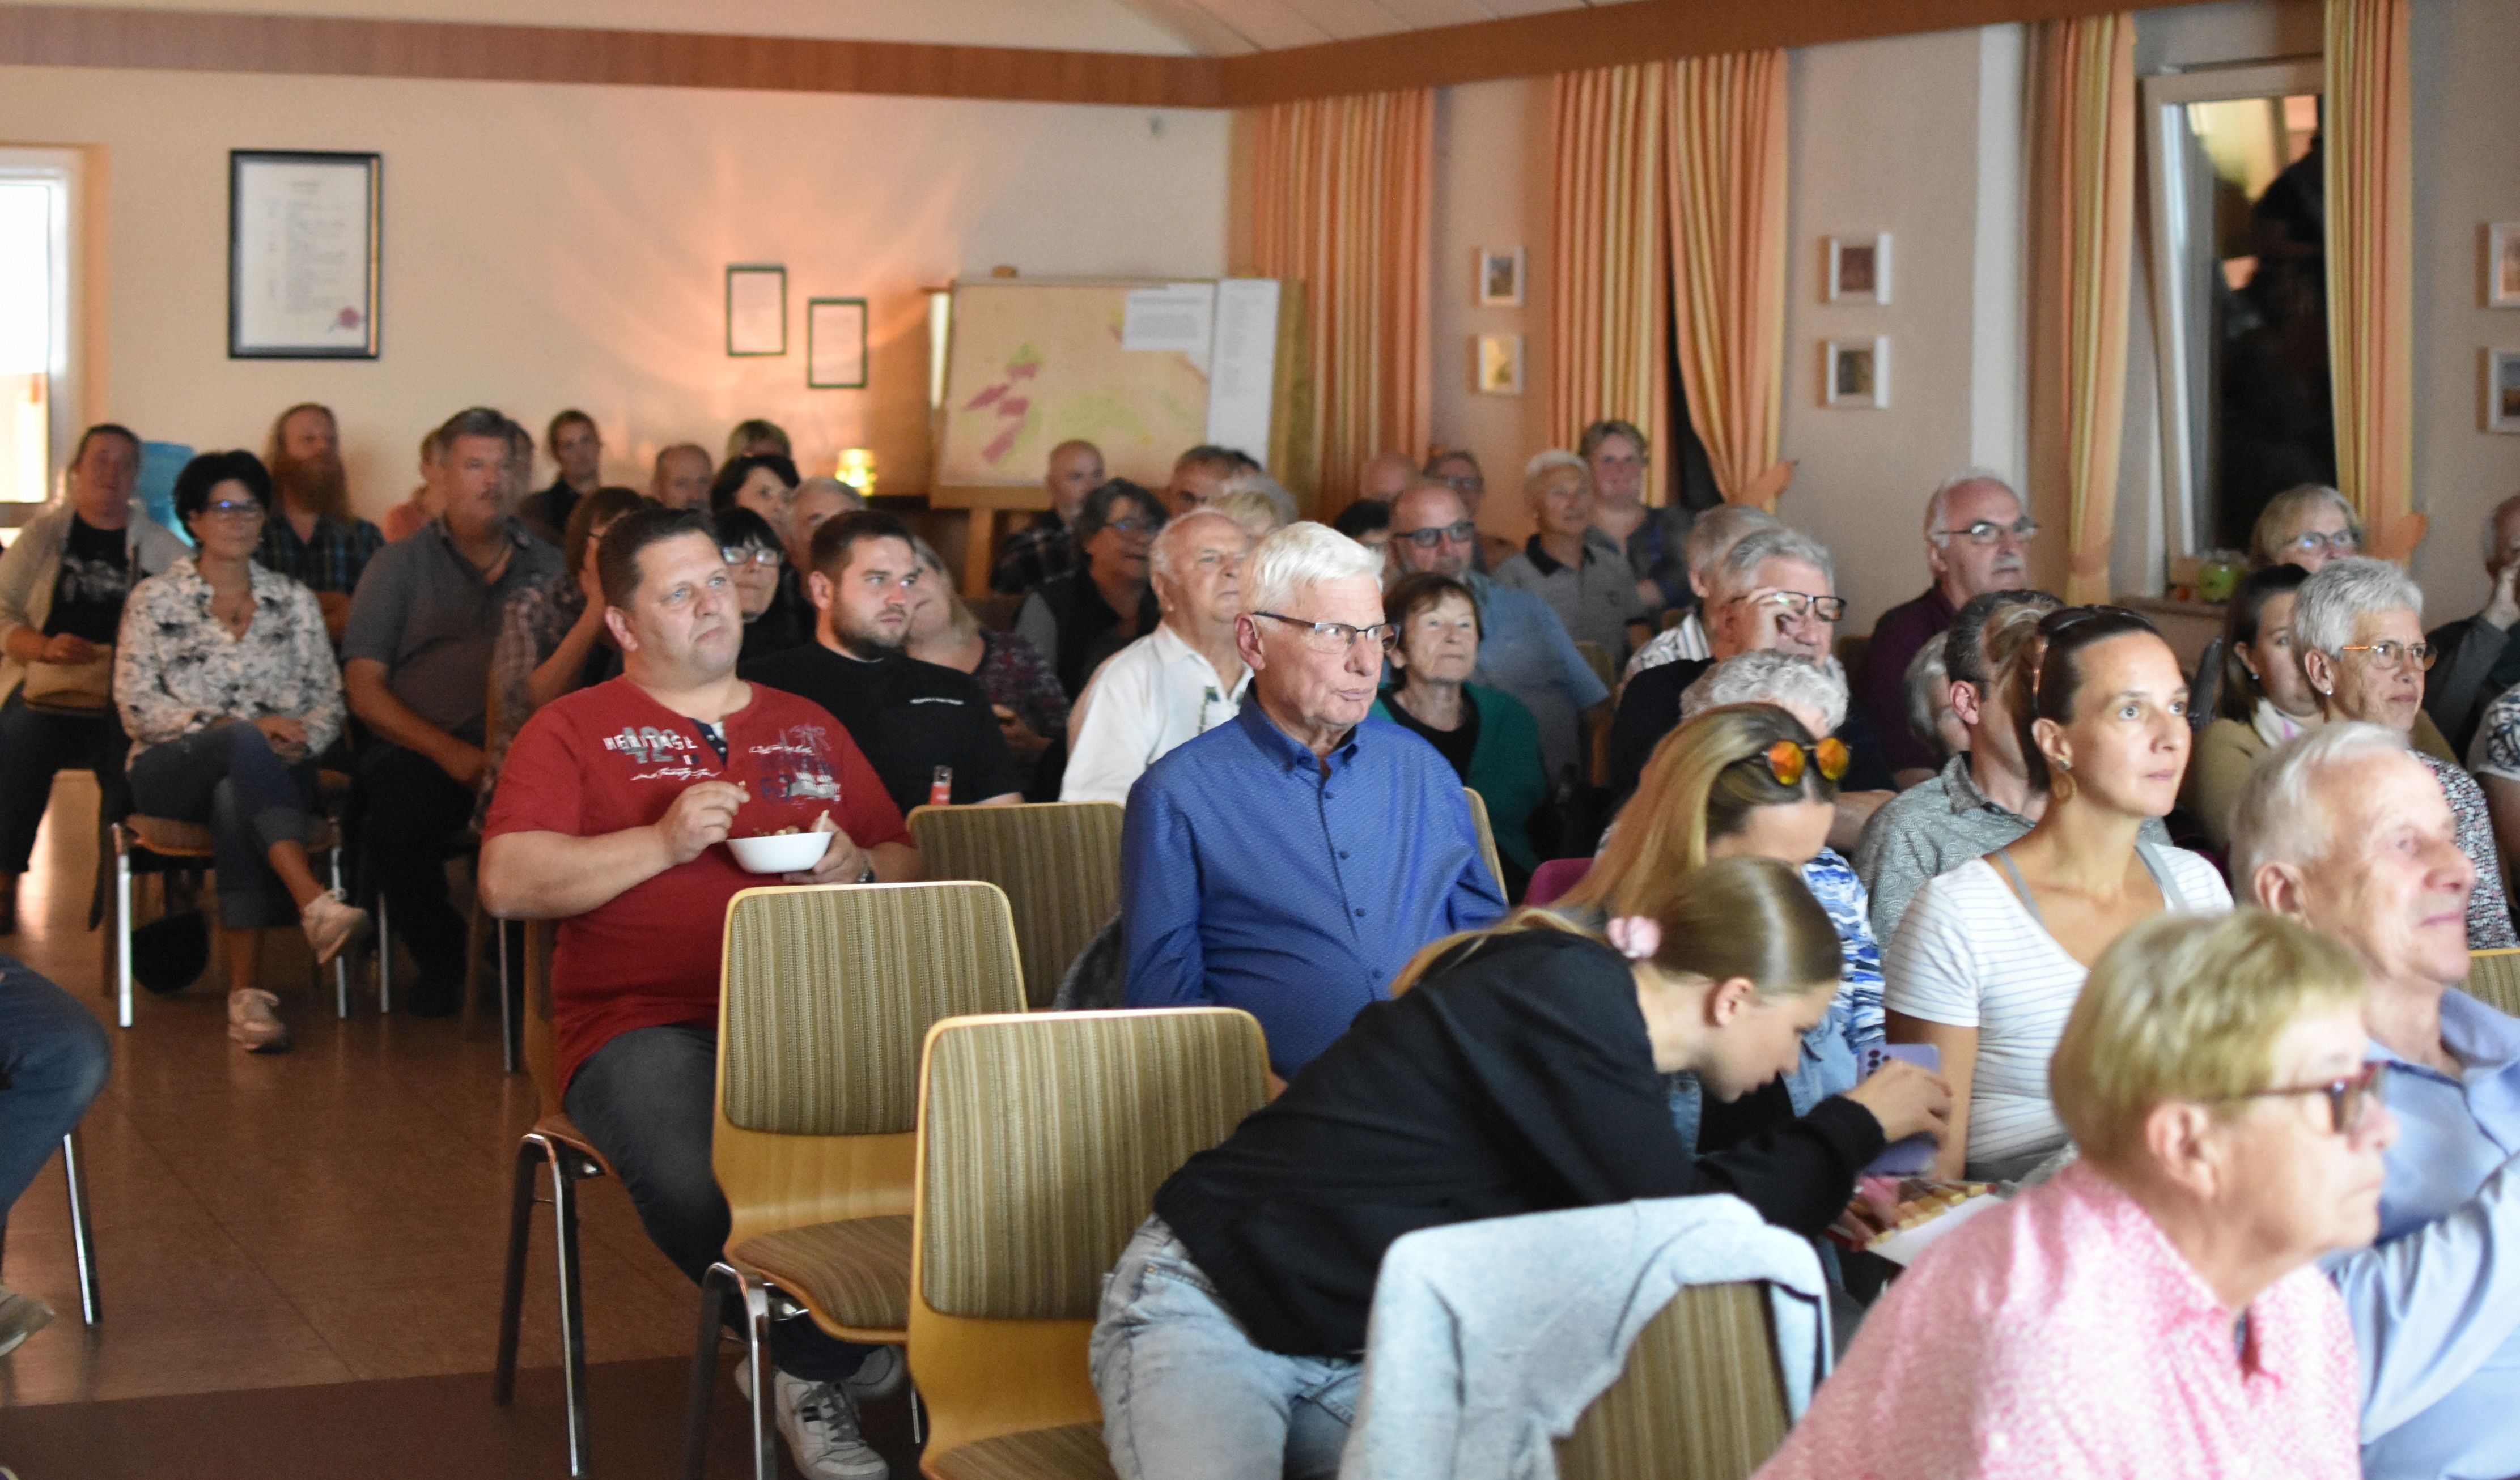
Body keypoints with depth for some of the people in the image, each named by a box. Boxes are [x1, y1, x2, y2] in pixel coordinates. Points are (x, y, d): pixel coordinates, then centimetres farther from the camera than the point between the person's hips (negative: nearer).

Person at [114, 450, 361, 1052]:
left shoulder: (295, 602, 17)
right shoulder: (154, 601, 9)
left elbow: (330, 702, 11)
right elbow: (136, 706, -1)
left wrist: (301, 739, -13)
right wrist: (236, 728, -13)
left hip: (272, 771, 2)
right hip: (173, 771, -2)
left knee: (235, 800, -37)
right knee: (244, 745, -38)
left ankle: (247, 991, -41)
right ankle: (317, 906, -54)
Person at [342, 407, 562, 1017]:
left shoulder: (549, 567, 21)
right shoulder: (400, 564, 16)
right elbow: (364, 687, 6)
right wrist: (450, 752, -10)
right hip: (419, 748, 0)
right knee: (398, 816, -34)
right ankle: (440, 960, -3)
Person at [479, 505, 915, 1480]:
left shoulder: (809, 730, 25)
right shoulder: (575, 730, 11)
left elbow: (906, 866, 25)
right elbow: (508, 884, -1)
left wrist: (857, 871, 1)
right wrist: (662, 841, -10)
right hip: (646, 1023, -3)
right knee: (697, 1181, -36)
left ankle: (812, 1365, -6)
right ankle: (825, 1358, -6)